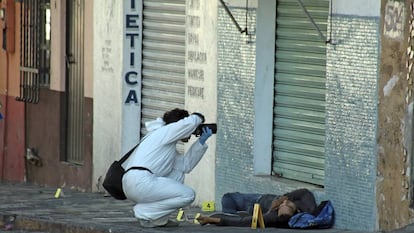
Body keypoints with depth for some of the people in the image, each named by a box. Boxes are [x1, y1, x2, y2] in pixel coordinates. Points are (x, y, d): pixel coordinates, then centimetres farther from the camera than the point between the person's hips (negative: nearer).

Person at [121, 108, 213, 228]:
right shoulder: (165, 131, 3)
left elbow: (186, 165, 23)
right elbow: (189, 123, -15)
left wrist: (201, 142, 20)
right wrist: (198, 117, 8)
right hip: (141, 182, -10)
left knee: (178, 174, 25)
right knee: (188, 195, -5)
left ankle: (158, 219, 12)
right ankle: (146, 214, -6)